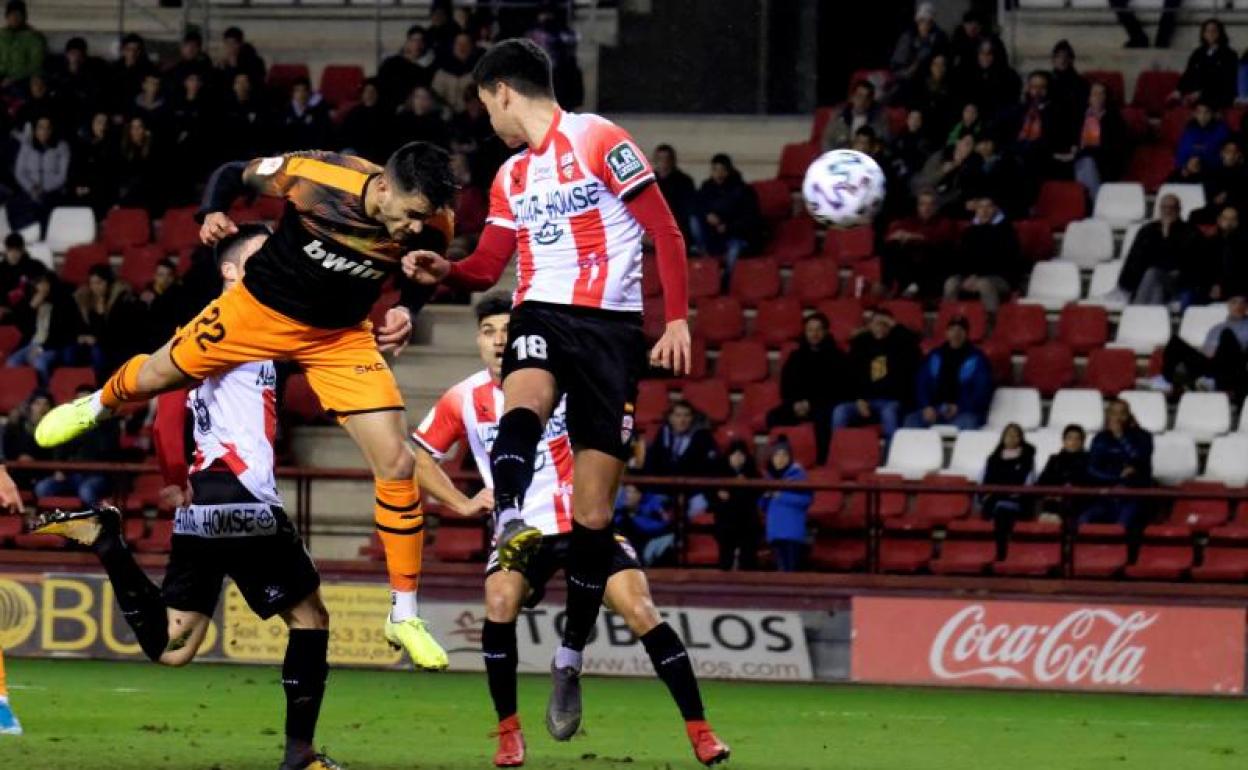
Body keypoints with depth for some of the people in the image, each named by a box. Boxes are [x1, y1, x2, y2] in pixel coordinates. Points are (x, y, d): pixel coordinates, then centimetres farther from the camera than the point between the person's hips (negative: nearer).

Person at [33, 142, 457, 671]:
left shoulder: (429, 227, -23)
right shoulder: (314, 176, -31)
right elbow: (233, 174, -12)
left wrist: (406, 311, -18)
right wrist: (213, 214, -31)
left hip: (342, 335, 1)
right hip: (261, 308, -1)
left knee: (396, 463, -10)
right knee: (156, 375, 17)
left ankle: (404, 616, 3)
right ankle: (98, 406, 58)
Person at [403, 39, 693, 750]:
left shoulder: (599, 141, -2)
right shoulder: (512, 178, 18)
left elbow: (665, 230, -4)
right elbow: (487, 266, 24)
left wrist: (679, 320, -10)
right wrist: (443, 271, 2)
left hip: (612, 329, -4)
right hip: (543, 315, 4)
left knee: (594, 515, -2)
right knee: (524, 403, -36)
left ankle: (570, 660, 9)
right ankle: (510, 526, -60)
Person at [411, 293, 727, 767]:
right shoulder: (464, 400, -4)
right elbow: (416, 456, 8)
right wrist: (462, 503, -2)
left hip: (586, 522, -1)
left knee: (642, 613, -14)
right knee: (500, 605, -27)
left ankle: (698, 729, -4)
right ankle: (508, 732, -11)